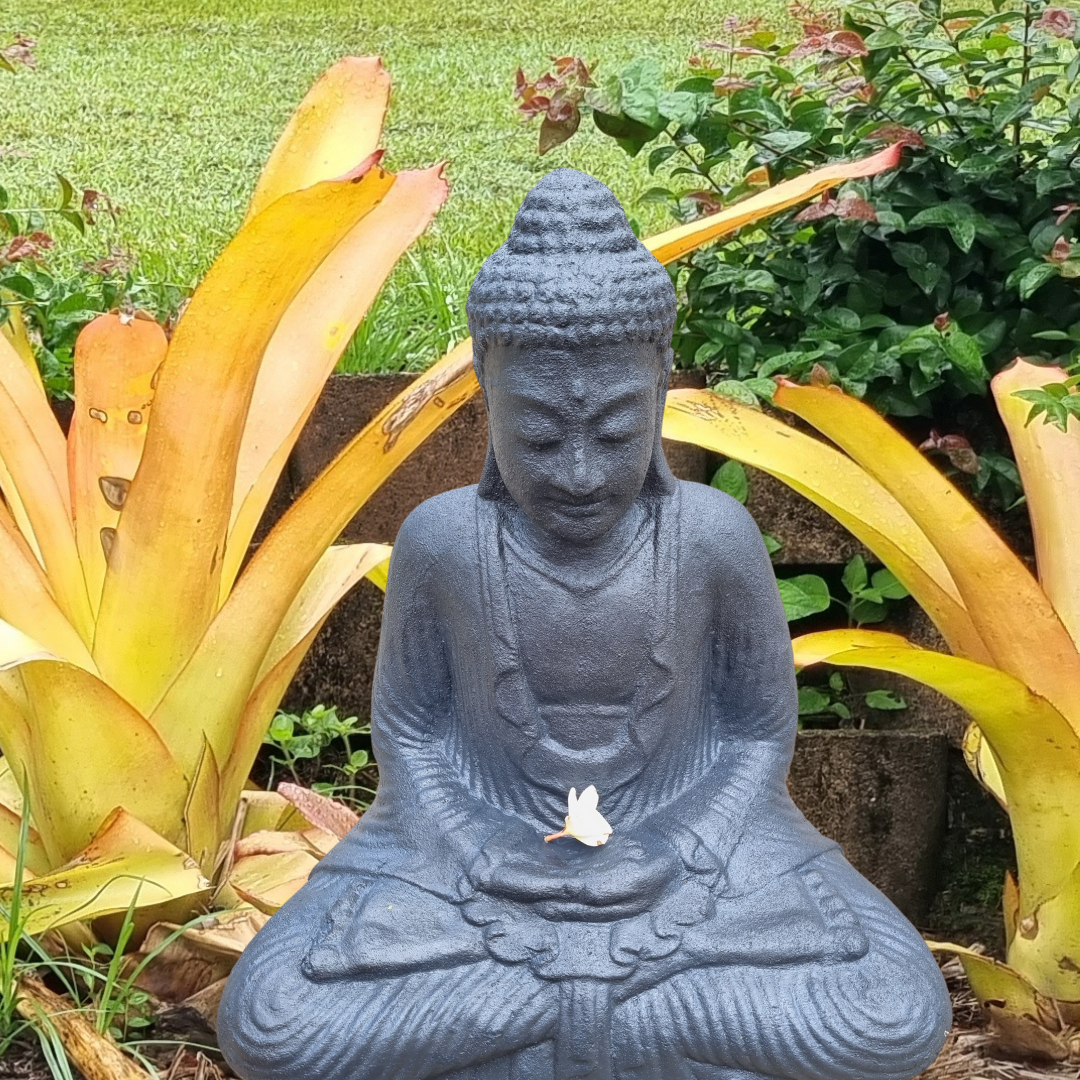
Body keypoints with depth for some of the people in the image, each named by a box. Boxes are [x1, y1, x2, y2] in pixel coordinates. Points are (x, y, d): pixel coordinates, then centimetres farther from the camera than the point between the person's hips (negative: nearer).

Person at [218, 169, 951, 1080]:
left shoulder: (715, 537, -15)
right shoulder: (442, 542, -14)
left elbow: (761, 731, -3)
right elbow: (408, 727, -1)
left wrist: (676, 864, -16)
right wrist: (477, 867, -15)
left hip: (680, 844, 0)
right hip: (480, 850, 0)